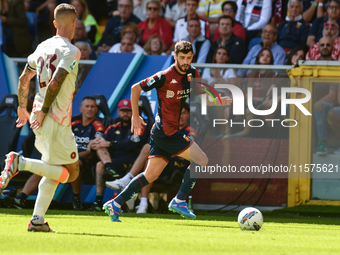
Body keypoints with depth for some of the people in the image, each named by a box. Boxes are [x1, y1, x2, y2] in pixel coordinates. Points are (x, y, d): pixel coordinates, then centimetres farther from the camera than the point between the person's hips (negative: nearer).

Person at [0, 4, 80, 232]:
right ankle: (20, 162, -15)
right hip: (57, 121, -8)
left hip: (42, 119, 8)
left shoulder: (43, 47, 12)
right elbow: (55, 83, -22)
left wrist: (23, 107, 28)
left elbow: (24, 78, 18)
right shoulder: (71, 51, -12)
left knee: (55, 171, 18)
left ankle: (38, 220, 10)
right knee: (71, 172, -1)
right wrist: (43, 112, -16)